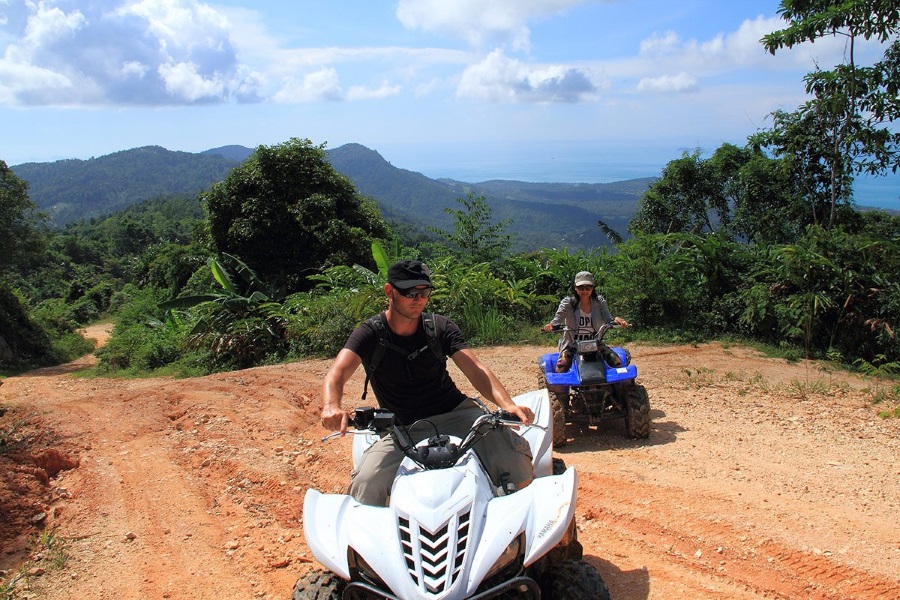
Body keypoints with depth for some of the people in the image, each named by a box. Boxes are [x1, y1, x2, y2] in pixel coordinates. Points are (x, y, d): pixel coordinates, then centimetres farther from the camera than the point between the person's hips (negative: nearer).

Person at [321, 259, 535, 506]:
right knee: (365, 487, -27)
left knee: (516, 456, -21)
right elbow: (337, 373, -20)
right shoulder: (369, 334, -4)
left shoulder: (441, 327, 2)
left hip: (454, 412, 2)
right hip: (403, 429, -1)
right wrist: (331, 407, -44)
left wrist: (507, 404, -28)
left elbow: (476, 370, -8)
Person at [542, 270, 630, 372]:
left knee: (617, 362, -10)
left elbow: (608, 318, -6)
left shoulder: (600, 301, 4)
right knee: (561, 367, -28)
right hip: (572, 344, -3)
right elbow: (559, 317, -18)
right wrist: (551, 325, -41)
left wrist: (616, 319, -30)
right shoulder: (568, 302, -4)